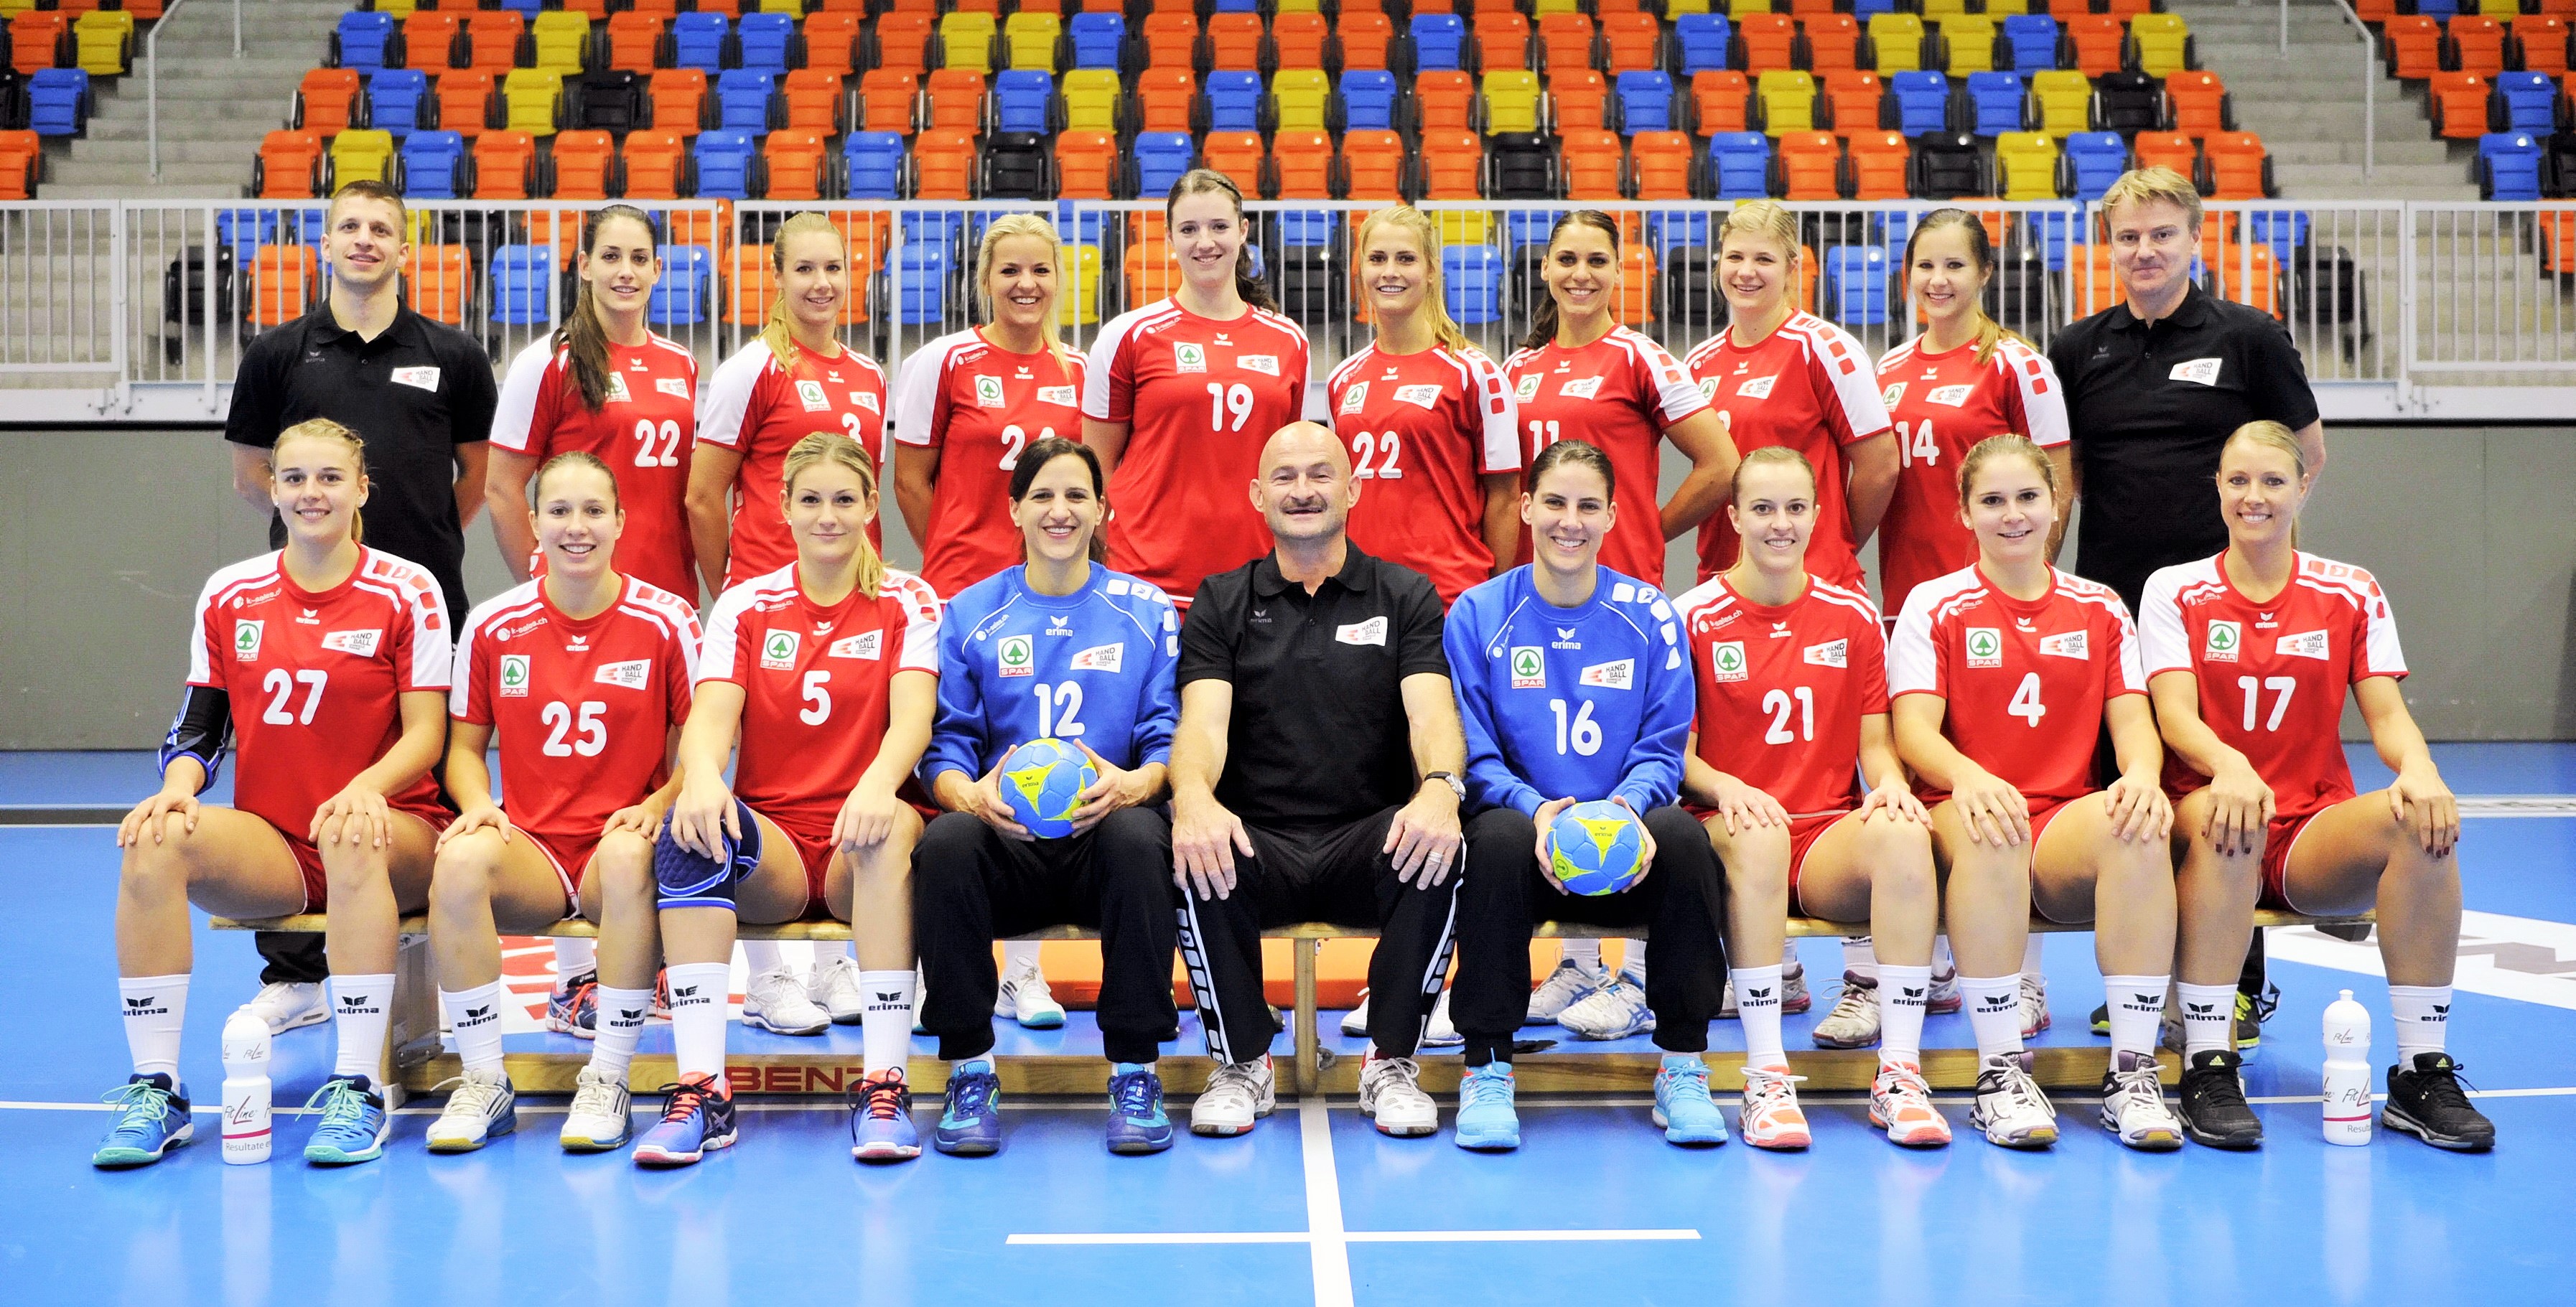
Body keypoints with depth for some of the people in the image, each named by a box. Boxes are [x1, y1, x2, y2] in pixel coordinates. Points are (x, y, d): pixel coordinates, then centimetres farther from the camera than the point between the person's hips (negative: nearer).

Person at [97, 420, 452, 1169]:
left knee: (355, 837, -39)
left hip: (391, 837, -3)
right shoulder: (228, 596, 10)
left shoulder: (407, 593, 1)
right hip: (273, 846, 3)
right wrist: (177, 788, -13)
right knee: (156, 839, -27)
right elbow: (199, 727, 10)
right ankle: (154, 1090, -22)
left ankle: (357, 1089, -35)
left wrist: (366, 789, -25)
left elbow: (425, 734, -5)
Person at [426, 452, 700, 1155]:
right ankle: (483, 1082, -18)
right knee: (461, 859, -32)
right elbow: (465, 745, 13)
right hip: (531, 848, 2)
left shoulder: (666, 620, -1)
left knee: (629, 856, -38)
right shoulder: (493, 624, 5)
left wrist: (657, 806, -16)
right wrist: (478, 805, -8)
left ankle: (607, 1081, -24)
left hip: (619, 844, -2)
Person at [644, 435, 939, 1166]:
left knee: (892, 831, -37)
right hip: (767, 849, 1)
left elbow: (913, 713, -11)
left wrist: (879, 783, -34)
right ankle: (701, 1088, -37)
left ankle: (883, 1086, -38)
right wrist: (702, 777, -30)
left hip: (856, 856, -1)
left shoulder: (907, 603, 6)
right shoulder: (745, 606, 10)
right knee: (695, 821, -32)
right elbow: (711, 714, -5)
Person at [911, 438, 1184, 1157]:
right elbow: (945, 744, 5)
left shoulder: (1146, 612, 12)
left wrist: (1135, 783, -20)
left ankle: (1135, 1074, -24)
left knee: (1140, 835, -36)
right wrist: (972, 793, -19)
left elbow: (1167, 738, 4)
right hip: (1005, 839, 1)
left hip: (1102, 834, 0)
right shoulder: (970, 613, 12)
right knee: (946, 840, -34)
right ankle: (970, 1072, -21)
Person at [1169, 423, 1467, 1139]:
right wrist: (1193, 796, -29)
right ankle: (1241, 1062, -10)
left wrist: (1441, 786, -30)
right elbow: (1203, 720, -4)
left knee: (1439, 847, -34)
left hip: (1369, 841, 0)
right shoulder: (1221, 604, 12)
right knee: (1189, 853, -34)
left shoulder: (1405, 596, 11)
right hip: (1256, 844, 0)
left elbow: (1432, 711, -5)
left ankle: (1393, 1059, -13)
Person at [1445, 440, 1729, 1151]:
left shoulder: (1648, 615, 5)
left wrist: (1626, 807, -19)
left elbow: (1662, 749, 3)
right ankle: (1485, 1069, -24)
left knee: (1683, 835, -32)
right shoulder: (1477, 614, 2)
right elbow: (1474, 755, -2)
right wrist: (1537, 809, -21)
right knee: (1499, 837, -36)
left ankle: (1683, 1068, -18)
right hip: (1524, 825, -1)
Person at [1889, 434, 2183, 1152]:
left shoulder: (2100, 609, 16)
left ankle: (2132, 1072, -30)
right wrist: (1968, 778, -27)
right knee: (1990, 826, -39)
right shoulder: (1934, 604, 7)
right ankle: (2000, 1072, -34)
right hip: (1966, 815, -2)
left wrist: (2142, 774, -19)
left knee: (2135, 822, -33)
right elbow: (1913, 729, -4)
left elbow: (2132, 720, 7)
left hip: (2068, 828, 2)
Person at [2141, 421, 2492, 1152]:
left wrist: (2418, 769, -22)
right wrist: (2229, 765, -32)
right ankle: (2207, 1067, -34)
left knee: (2422, 819, -30)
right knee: (2229, 819, -38)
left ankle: (2422, 1071, -23)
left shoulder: (2352, 594, 11)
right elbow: (2176, 715, -8)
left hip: (2315, 833, 2)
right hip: (2214, 830, -2)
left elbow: (2387, 714, 2)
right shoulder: (2176, 591, 5)